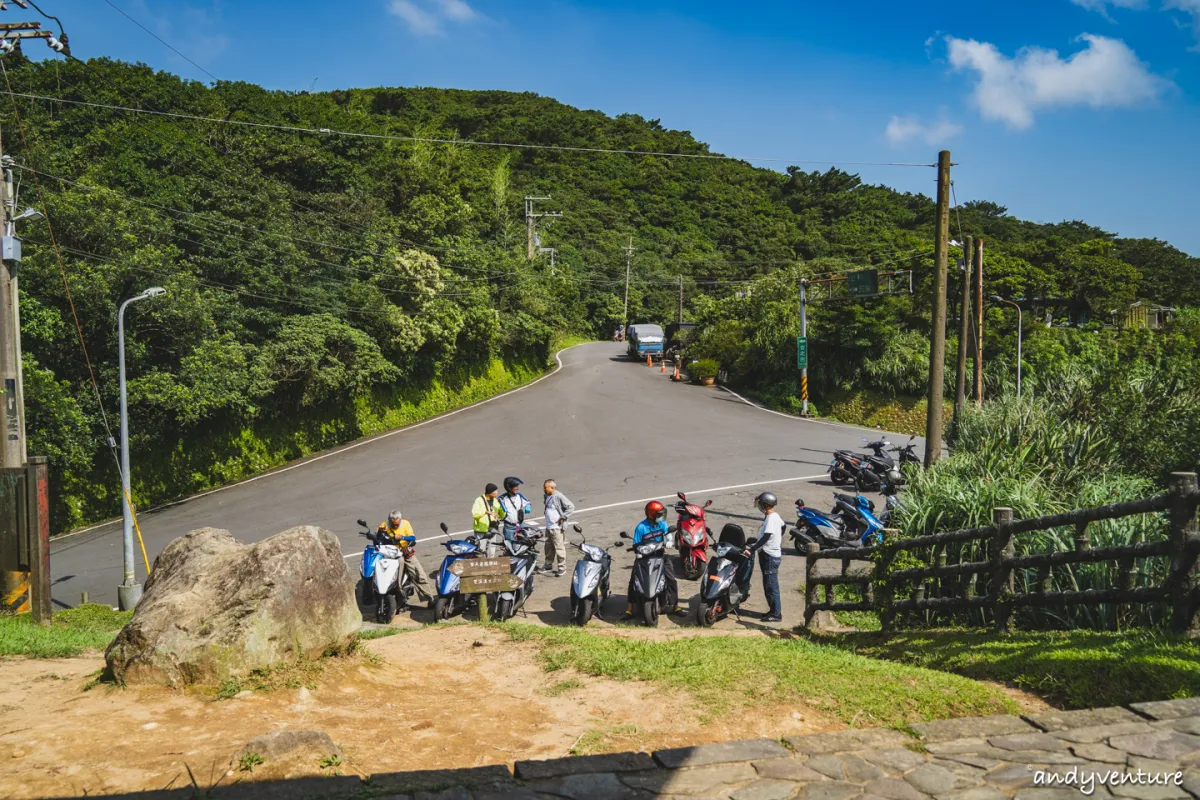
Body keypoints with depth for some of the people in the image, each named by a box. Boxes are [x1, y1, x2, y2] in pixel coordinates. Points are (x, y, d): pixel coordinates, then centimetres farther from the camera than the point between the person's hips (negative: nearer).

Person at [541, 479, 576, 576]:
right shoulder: (547, 496, 8)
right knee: (548, 547, 17)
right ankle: (548, 566, 29)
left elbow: (571, 507, -18)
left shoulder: (559, 496, -17)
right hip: (548, 527, 9)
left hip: (557, 527, -8)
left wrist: (563, 517, -17)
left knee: (559, 548, -1)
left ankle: (562, 567, 9)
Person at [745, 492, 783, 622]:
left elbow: (764, 538, -25)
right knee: (770, 585, 16)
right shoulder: (775, 516, 8)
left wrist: (751, 549, -25)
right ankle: (775, 610, 23)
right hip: (774, 554, 10)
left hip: (769, 556, -10)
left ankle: (776, 614, 1)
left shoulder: (771, 519, -20)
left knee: (770, 586, -4)